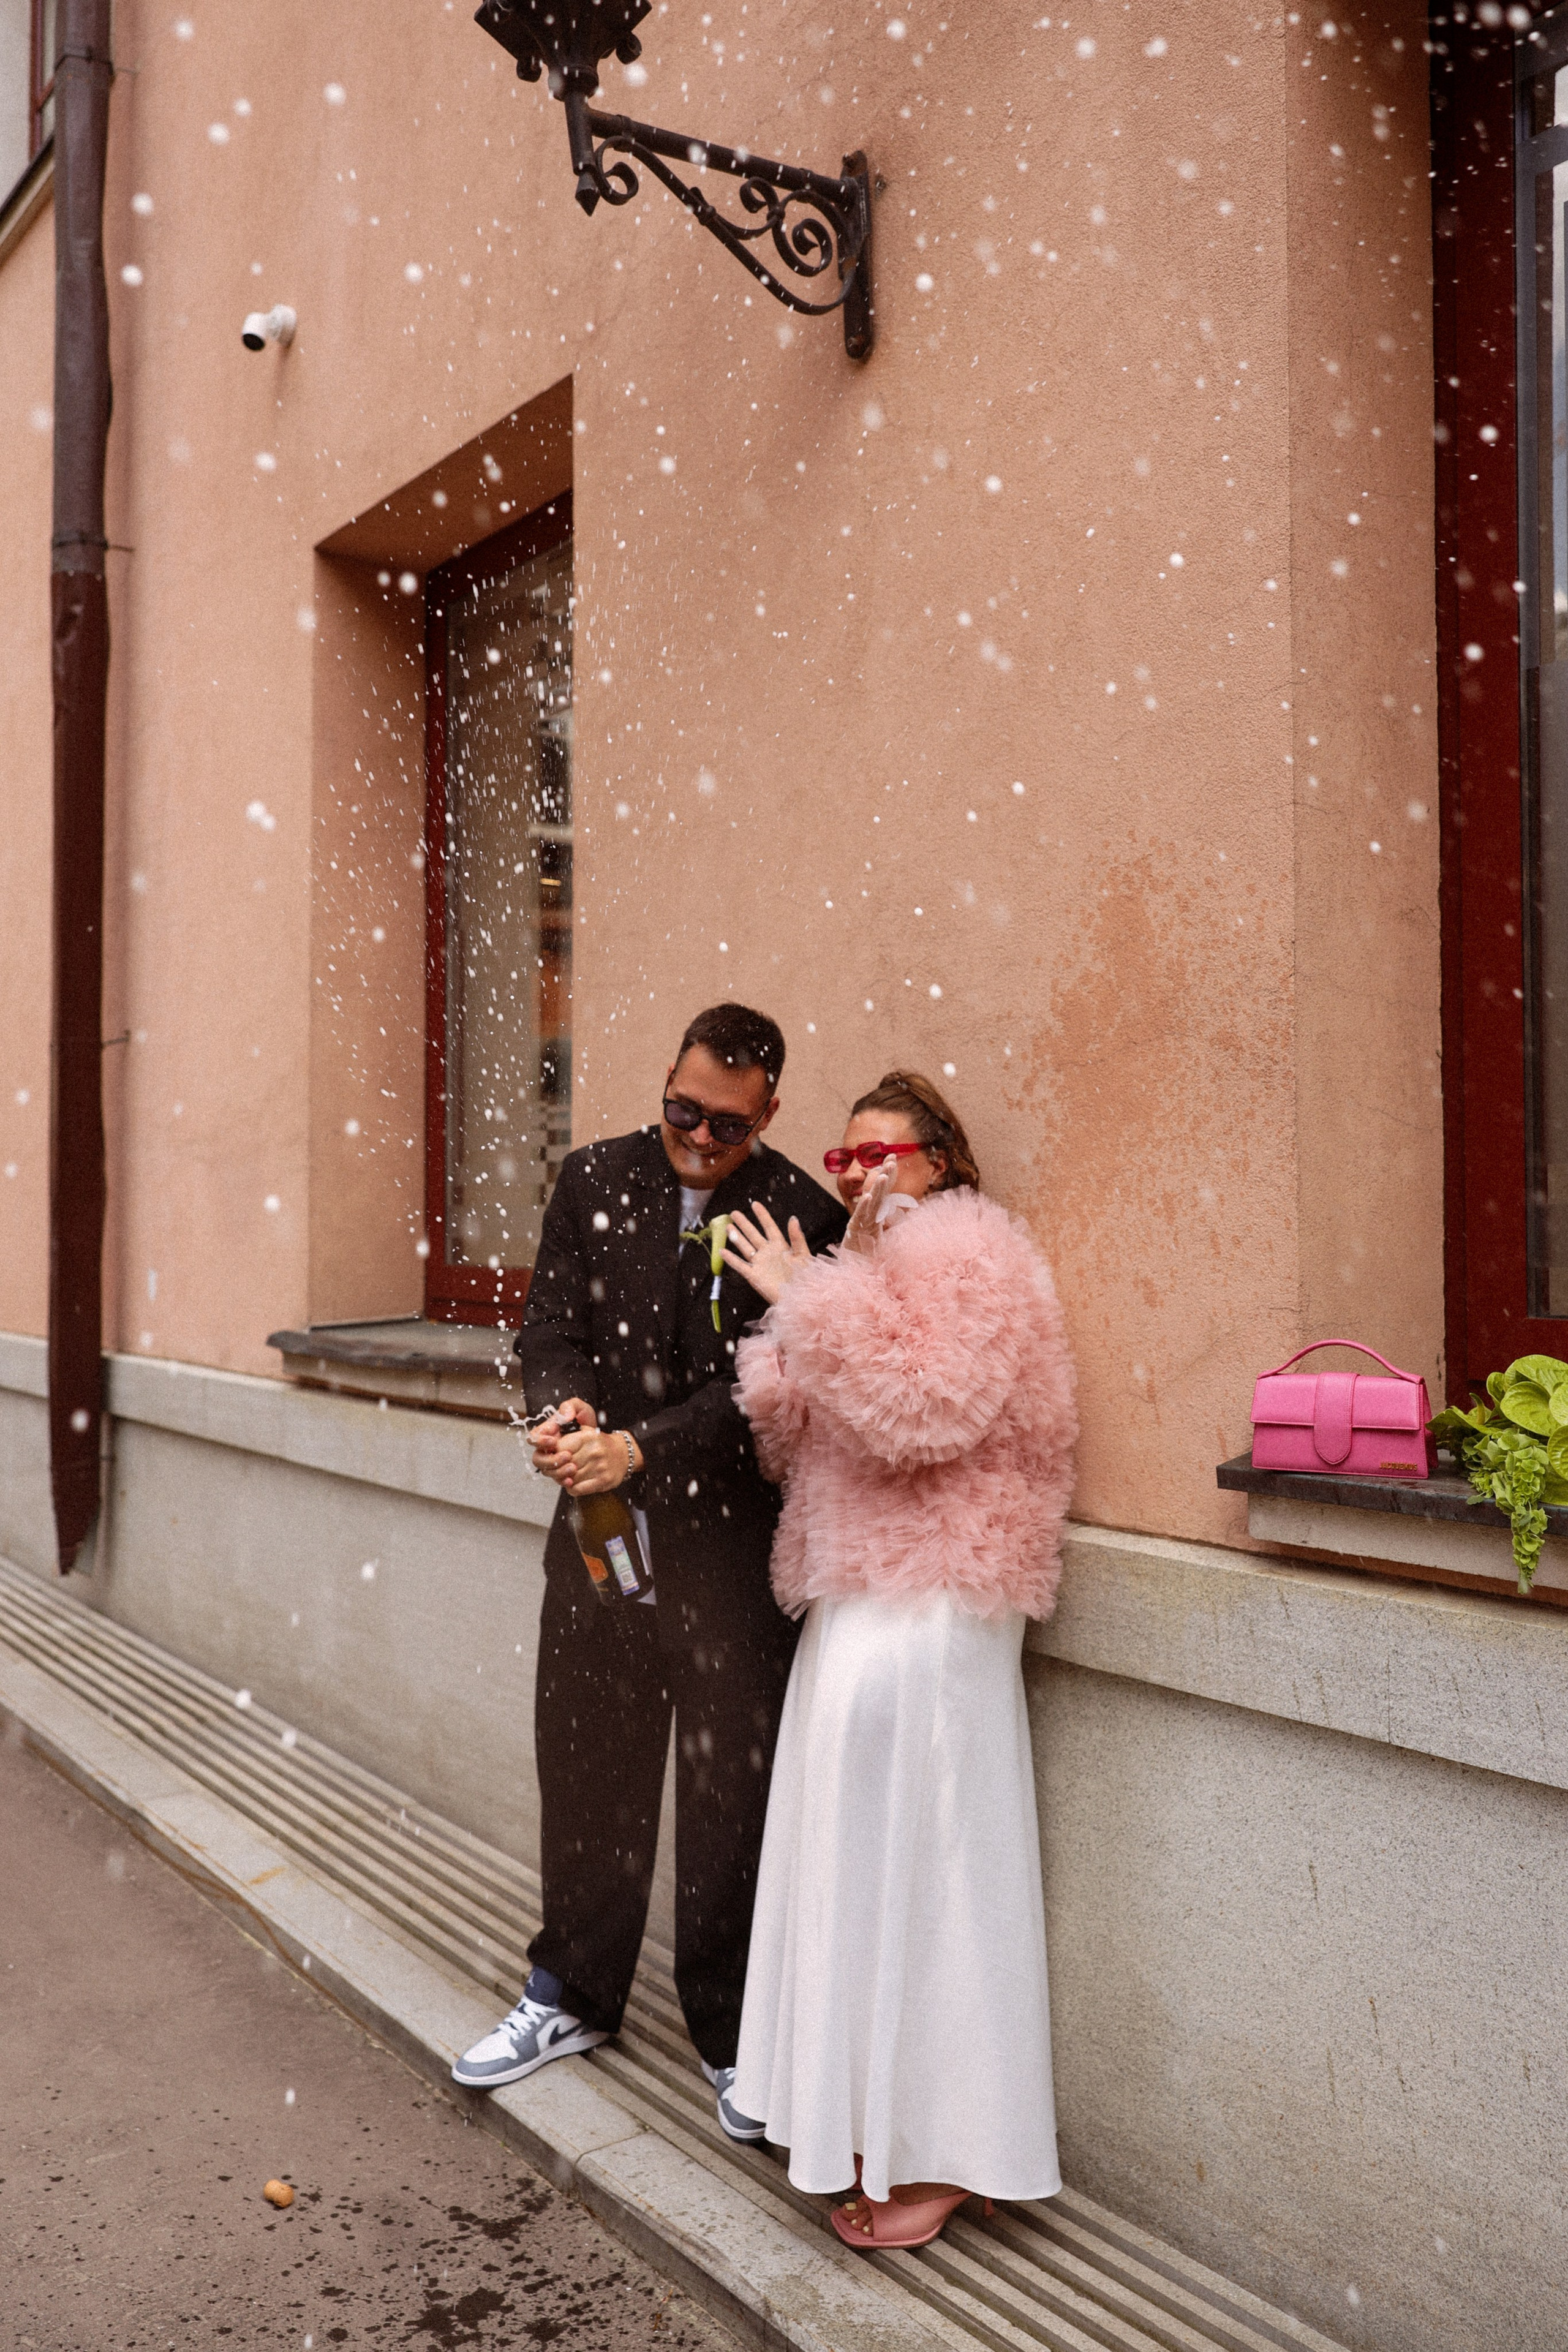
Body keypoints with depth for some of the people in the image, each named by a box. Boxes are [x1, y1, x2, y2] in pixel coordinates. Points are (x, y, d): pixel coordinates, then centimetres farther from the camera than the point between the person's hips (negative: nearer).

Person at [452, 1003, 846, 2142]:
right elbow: (552, 1324, 2)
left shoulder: (803, 1213, -10)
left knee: (734, 1790, 7)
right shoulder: (596, 1178, 3)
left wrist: (638, 1446, -24)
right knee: (587, 1768, 17)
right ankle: (574, 1996, 38)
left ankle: (735, 2036, 27)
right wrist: (562, 1408, -19)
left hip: (733, 1537, -3)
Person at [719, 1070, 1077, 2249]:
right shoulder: (869, 1267, 20)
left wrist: (812, 1301, -20)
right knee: (864, 1860, 13)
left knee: (912, 1861, -2)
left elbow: (922, 1409, -23)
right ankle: (877, 2125, 27)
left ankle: (940, 2155, 12)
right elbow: (796, 1443, 15)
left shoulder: (968, 1258, -8)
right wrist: (796, 1314, -2)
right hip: (858, 1602, 9)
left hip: (925, 1615, -9)